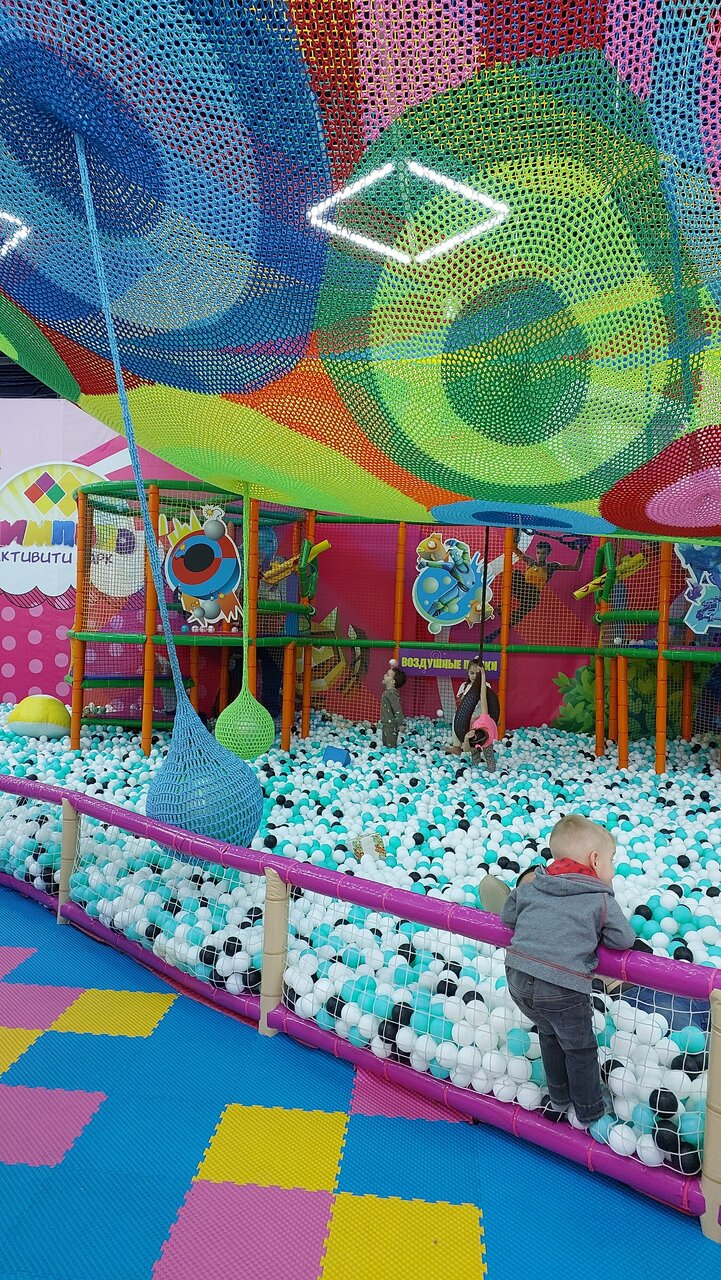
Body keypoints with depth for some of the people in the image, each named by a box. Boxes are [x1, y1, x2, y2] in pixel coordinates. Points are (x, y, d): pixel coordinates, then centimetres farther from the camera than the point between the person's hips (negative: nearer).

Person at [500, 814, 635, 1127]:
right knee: (580, 1048, 20)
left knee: (549, 1033, 32)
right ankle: (589, 1112, 38)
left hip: (518, 980, 6)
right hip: (561, 991, -5)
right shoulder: (601, 900, -3)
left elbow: (507, 916, 20)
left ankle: (559, 1098, 49)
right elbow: (625, 940, 0)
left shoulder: (530, 887, 11)